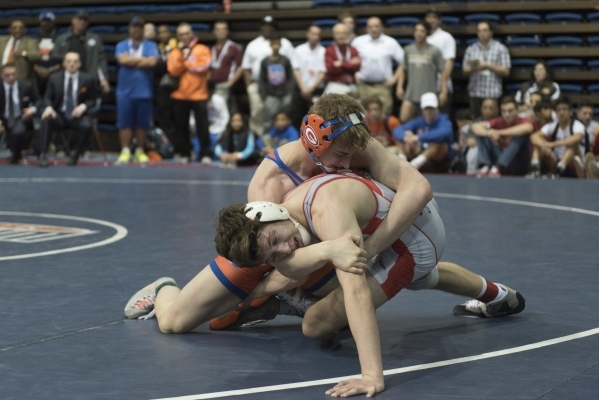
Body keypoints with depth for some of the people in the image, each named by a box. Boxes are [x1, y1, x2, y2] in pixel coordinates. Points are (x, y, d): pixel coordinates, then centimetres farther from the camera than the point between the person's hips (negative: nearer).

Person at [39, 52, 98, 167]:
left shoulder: (88, 79, 2)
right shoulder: (55, 78, 5)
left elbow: (92, 100, 7)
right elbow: (47, 97, 9)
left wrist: (83, 107, -16)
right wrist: (49, 107, -16)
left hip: (77, 115, -1)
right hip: (60, 115, 1)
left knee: (86, 126, -35)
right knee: (46, 119, -32)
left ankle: (76, 154, -8)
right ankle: (42, 155, -29)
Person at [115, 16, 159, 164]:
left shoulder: (151, 46, 5)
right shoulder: (121, 45, 7)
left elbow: (152, 62, -12)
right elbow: (122, 60, -12)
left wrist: (131, 61, -6)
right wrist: (142, 59, -5)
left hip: (144, 92, 0)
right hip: (125, 91, 0)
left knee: (142, 124, 4)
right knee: (124, 123, -2)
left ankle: (140, 151, 14)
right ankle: (125, 151, 4)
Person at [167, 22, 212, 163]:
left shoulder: (202, 50, 1)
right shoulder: (175, 52, 9)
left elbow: (203, 66, -15)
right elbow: (174, 71, -5)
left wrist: (185, 61, -6)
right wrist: (180, 55, -13)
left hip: (198, 95, -3)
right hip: (180, 96, 3)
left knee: (202, 127, -4)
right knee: (181, 127, 6)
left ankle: (205, 154, -2)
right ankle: (184, 154, 13)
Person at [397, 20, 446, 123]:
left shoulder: (435, 51, -1)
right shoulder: (409, 50, 10)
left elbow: (442, 72, -2)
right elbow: (403, 70, 18)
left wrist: (444, 92, -9)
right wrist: (399, 87, 9)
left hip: (429, 93, -3)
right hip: (411, 93, 3)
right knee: (404, 119, -7)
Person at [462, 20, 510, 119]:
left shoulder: (501, 49, 6)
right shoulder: (471, 49, 14)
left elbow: (506, 71, 1)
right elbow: (465, 70, 12)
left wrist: (488, 66, -7)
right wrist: (473, 68, -10)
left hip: (493, 93, -3)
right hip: (475, 93, 3)